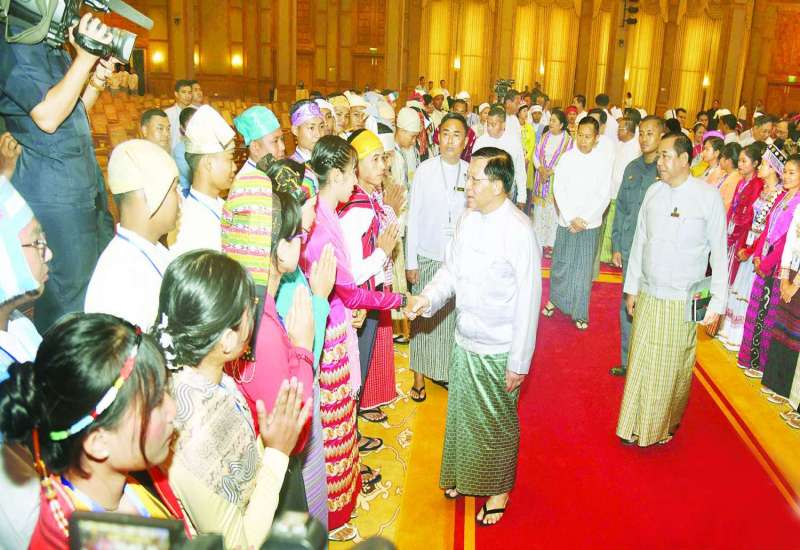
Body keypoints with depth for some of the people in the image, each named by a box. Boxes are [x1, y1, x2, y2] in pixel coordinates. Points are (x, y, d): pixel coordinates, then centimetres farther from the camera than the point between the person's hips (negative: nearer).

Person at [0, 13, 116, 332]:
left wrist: (97, 81, 5)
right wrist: (86, 56, -22)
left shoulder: (54, 50, 16)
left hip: (86, 188, 10)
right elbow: (47, 117, -23)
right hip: (53, 195, -10)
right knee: (68, 297, -4)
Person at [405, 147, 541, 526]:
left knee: (496, 422, 14)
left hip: (498, 351, -6)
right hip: (464, 340, 6)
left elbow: (528, 301, -19)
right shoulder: (468, 217, -2)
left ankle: (499, 489, 39)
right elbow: (451, 268, 8)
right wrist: (428, 297, -11)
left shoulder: (519, 232, -23)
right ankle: (464, 474, 47)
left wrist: (519, 363, -15)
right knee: (461, 413, 22)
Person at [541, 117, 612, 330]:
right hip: (566, 222, 1)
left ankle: (580, 313, 14)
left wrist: (584, 220, -10)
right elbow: (559, 190, -2)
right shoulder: (567, 158, -1)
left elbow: (604, 196, -3)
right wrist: (570, 218, -10)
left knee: (584, 269, 4)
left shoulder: (603, 162, -3)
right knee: (561, 264, 9)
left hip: (590, 224, -1)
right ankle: (555, 299, 30)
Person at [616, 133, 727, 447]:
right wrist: (631, 287, 11)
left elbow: (719, 253, -6)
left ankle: (667, 425, 31)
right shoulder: (653, 191, 2)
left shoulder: (708, 196, -10)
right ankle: (636, 426, 27)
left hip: (682, 302, -3)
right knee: (641, 363, 11)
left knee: (673, 368, 10)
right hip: (647, 295, 4)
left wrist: (717, 302, -8)